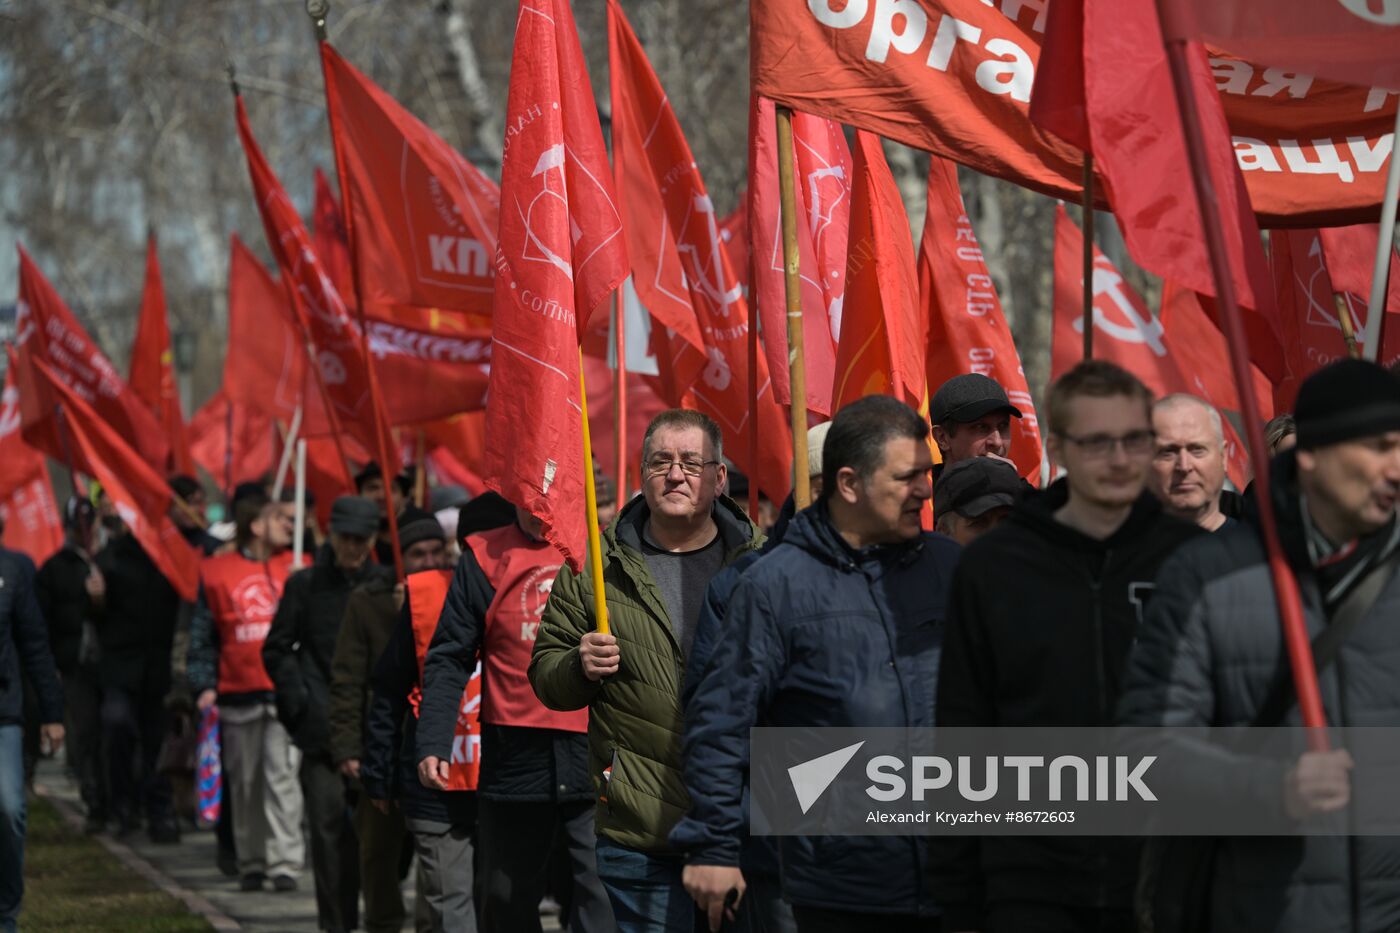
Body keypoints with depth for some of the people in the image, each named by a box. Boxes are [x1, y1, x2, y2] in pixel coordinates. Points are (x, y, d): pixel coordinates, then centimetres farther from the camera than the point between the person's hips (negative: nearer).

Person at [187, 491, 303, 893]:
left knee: (282, 775, -9)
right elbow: (203, 635, 9)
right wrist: (203, 686, 2)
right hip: (238, 693, 1)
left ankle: (284, 861, -9)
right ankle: (251, 863, 17)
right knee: (244, 782, 7)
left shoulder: (295, 568, 8)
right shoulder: (216, 572, 6)